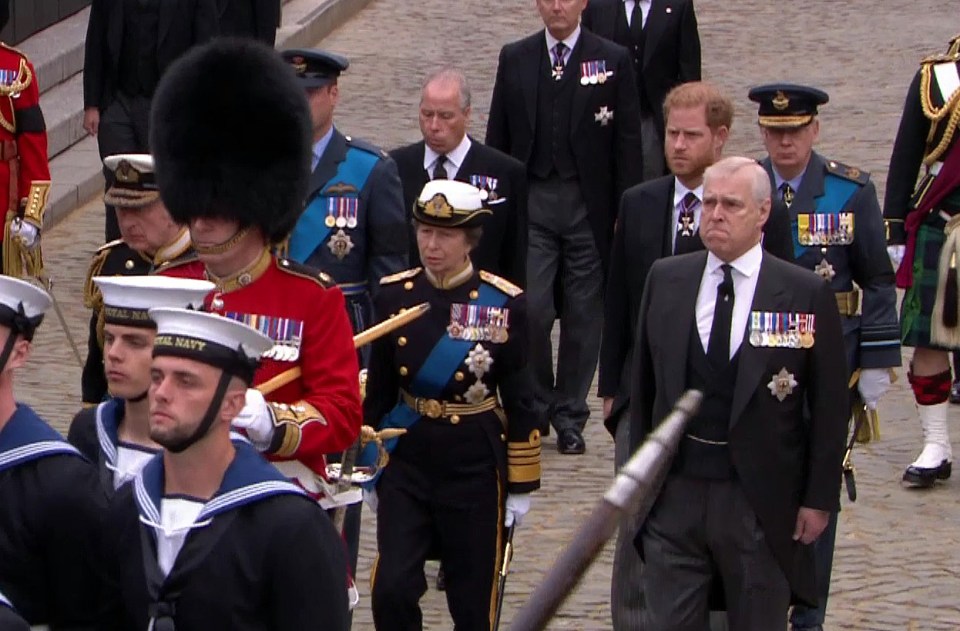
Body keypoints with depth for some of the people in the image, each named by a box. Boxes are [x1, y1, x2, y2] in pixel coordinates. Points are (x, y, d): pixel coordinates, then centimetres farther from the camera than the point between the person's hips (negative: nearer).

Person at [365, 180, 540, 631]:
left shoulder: (504, 304, -7)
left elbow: (519, 400, -2)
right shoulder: (394, 296, -1)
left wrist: (521, 486, -2)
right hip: (407, 460, 2)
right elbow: (379, 391, 7)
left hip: (475, 464, -2)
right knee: (392, 590, -9)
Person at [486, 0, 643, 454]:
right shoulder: (515, 59, 7)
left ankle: (570, 416, 15)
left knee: (583, 312, 4)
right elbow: (498, 138, 10)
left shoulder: (613, 61, 1)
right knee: (531, 308, -9)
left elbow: (627, 142, 1)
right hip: (531, 200, 1)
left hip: (589, 203, -1)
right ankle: (535, 405, 9)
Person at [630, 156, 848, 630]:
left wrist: (820, 498, -3)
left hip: (761, 502, -2)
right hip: (674, 493, 2)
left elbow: (829, 408, -2)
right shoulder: (666, 280, 4)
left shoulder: (805, 295, -6)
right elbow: (643, 384, 11)